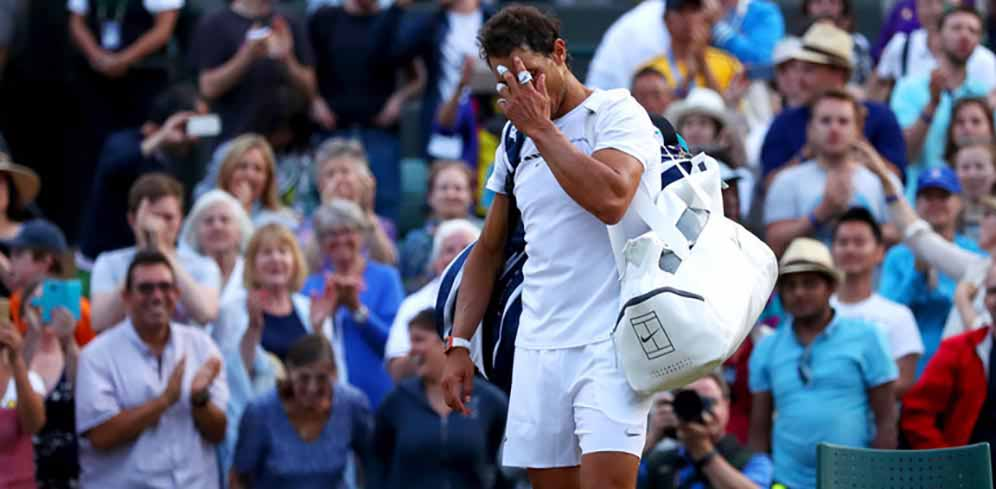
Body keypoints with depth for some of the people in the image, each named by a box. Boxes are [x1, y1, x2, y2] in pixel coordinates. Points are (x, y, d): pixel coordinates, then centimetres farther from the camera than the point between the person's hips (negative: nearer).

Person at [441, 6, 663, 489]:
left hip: (610, 342, -6)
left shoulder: (617, 113, -3)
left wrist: (541, 128, -13)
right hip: (537, 350, 7)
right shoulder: (515, 144, 17)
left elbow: (610, 199, -22)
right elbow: (488, 250, 24)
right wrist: (459, 344, 15)